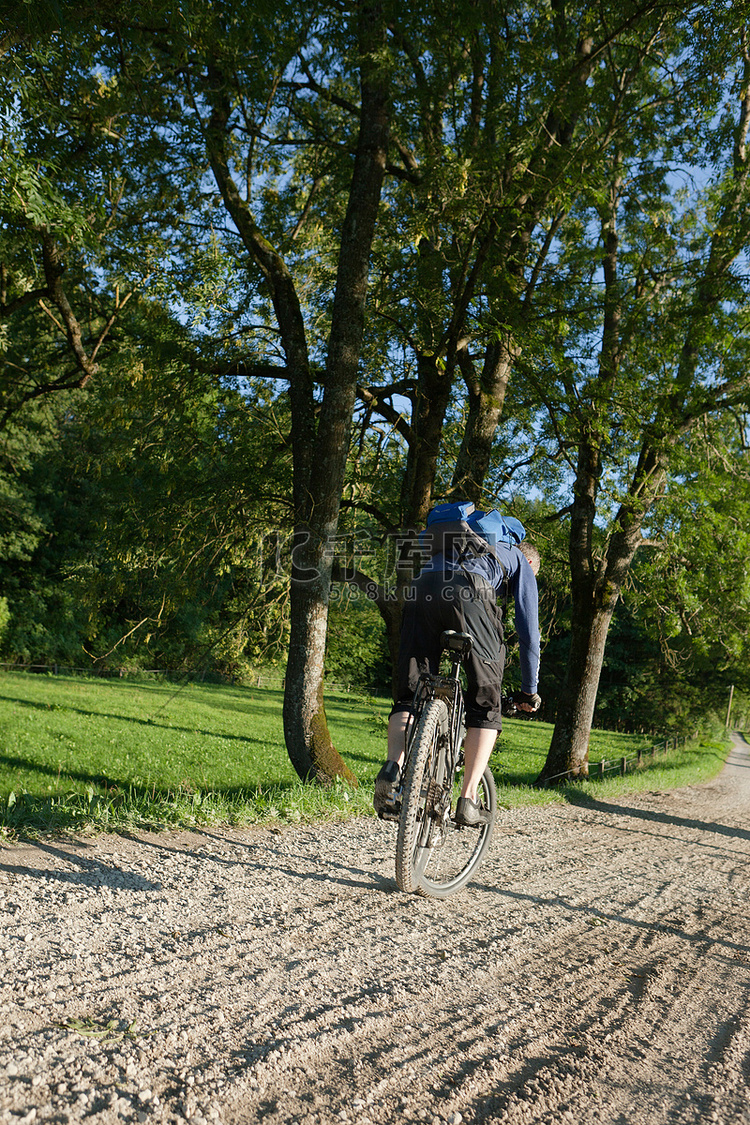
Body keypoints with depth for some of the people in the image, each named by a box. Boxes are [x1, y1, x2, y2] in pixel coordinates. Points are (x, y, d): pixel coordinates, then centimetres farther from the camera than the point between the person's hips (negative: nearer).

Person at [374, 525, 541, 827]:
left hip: (420, 589, 5)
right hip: (467, 593, -4)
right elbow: (528, 631, 23)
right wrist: (529, 690, 30)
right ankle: (468, 800, -2)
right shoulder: (522, 564, 30)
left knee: (409, 693, 9)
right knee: (486, 702, 6)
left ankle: (392, 766, -16)